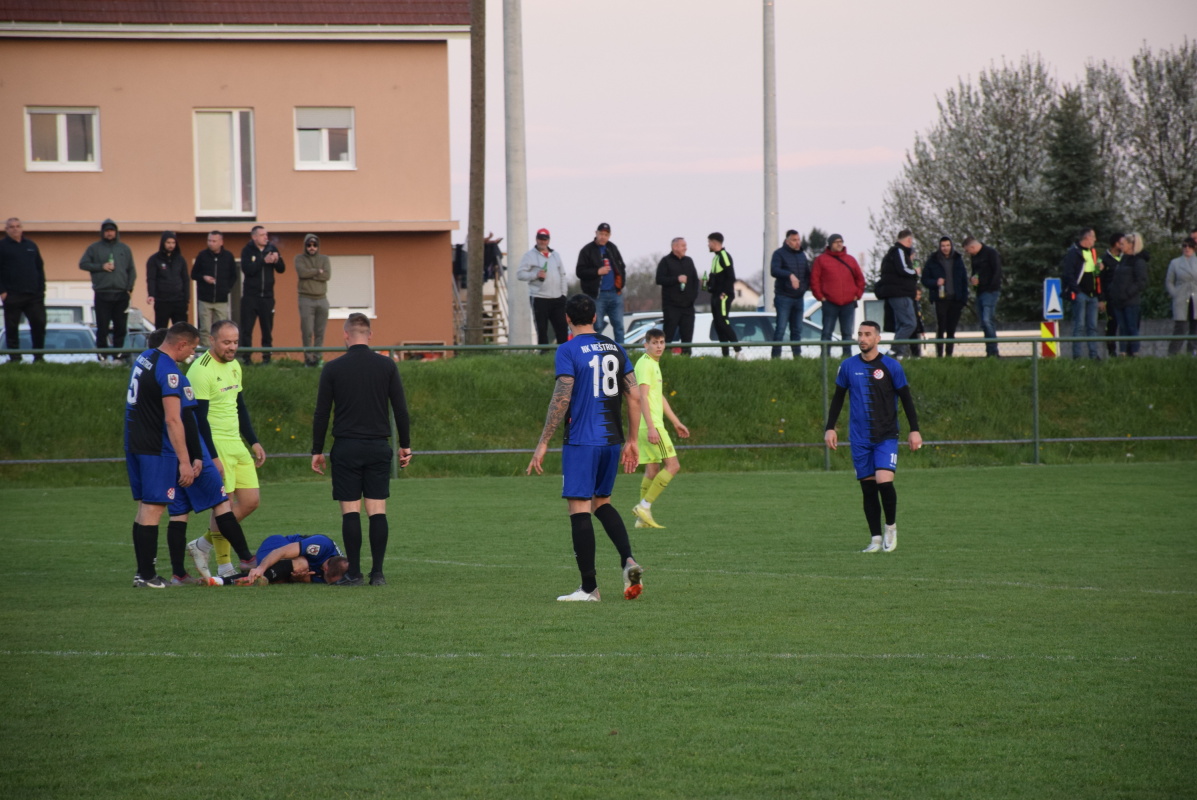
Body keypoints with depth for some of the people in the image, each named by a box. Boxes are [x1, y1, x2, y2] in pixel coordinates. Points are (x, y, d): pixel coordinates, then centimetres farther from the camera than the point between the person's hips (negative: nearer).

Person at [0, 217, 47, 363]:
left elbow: (40, 267, 18)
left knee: (39, 324, -1)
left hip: (34, 295, 3)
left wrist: (42, 288, 9)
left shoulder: (31, 246, 15)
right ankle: (14, 357, 7)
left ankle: (39, 356, 9)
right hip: (12, 295, -3)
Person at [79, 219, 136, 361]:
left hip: (121, 294, 2)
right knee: (102, 328, -3)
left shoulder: (124, 248, 13)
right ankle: (102, 357, 1)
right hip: (102, 294, -2)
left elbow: (132, 270, 14)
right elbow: (83, 264, 4)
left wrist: (129, 288, 2)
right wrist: (101, 267, -8)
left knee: (121, 327, 3)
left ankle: (119, 355, 9)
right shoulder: (94, 248, 7)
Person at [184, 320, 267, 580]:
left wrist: (253, 442, 19)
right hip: (215, 445, -9)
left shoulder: (234, 366, 12)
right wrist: (211, 457, -21)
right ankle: (225, 567, 4)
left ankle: (202, 545, 18)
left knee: (251, 501, 7)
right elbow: (198, 418, -18)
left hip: (236, 444, 9)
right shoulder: (201, 371, -15)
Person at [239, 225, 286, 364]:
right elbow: (247, 269, -17)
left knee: (267, 329, 6)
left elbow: (282, 269, 5)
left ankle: (267, 357, 12)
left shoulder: (271, 249, 4)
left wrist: (277, 260, -16)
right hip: (250, 295, -3)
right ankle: (246, 357, 3)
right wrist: (264, 261, -23)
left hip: (267, 295, 3)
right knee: (247, 329, -2)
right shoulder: (247, 251, -3)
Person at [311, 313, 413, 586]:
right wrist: (405, 445, 11)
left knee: (350, 510, -1)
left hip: (346, 448, -1)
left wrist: (317, 451, 8)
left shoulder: (333, 368, -2)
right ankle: (377, 573, -1)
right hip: (378, 446, 2)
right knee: (377, 510, 2)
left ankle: (354, 573, -4)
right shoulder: (386, 366, 2)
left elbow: (321, 413, 1)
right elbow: (400, 408, 3)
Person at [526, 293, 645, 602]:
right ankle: (628, 559, 0)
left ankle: (589, 588, -5)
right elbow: (634, 397, 8)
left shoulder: (568, 350, -7)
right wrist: (632, 440, 16)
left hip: (581, 441, -6)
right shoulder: (615, 348, 10)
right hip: (612, 440, 6)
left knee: (579, 508, -3)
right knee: (602, 502, 21)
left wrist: (543, 444, -12)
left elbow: (562, 399, -14)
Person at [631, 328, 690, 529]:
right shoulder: (645, 364, -12)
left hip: (652, 426, 10)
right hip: (651, 425, -10)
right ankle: (644, 506, -11)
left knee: (652, 469, 9)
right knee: (672, 465, -10)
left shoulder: (654, 364, 20)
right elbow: (643, 396, -20)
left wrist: (676, 422, 32)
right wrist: (651, 427, -26)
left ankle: (643, 517, 9)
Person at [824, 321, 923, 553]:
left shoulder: (891, 366, -2)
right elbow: (838, 398, 15)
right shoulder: (848, 366, 5)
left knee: (884, 481, -18)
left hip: (886, 437, -3)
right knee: (868, 488, 2)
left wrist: (914, 430, -1)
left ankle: (891, 526, 4)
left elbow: (906, 399, 3)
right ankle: (876, 538, 9)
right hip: (859, 438, 3)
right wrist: (830, 428, 10)